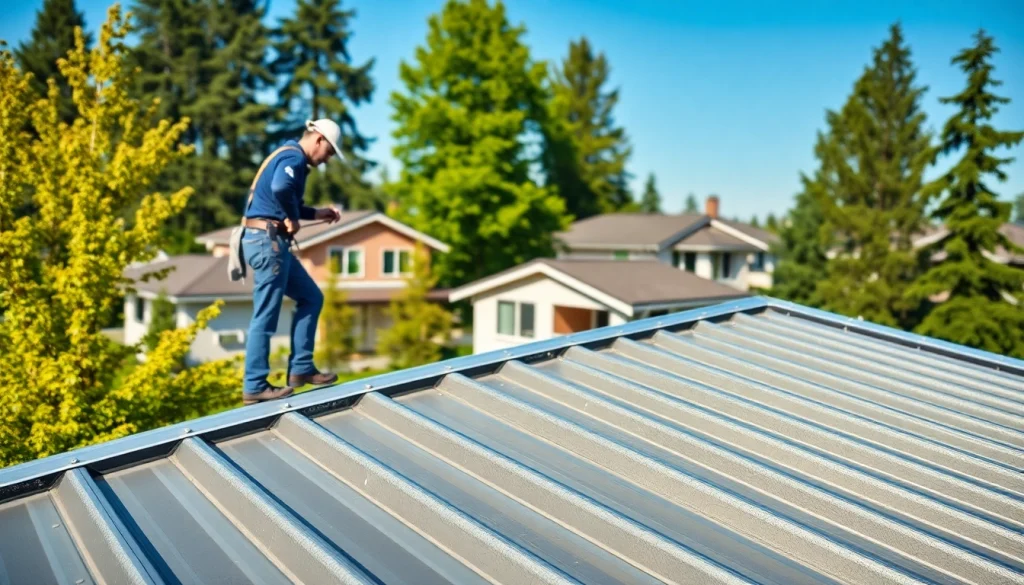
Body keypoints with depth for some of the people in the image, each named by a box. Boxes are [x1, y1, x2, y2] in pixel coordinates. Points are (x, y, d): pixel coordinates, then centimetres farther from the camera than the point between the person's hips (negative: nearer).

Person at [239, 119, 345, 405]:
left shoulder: (289, 156, 21)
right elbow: (280, 188, -33)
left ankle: (301, 369, 14)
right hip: (268, 240, -10)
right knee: (266, 316, -5)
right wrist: (293, 219, -17)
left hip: (270, 241, 10)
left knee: (311, 298, 13)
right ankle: (255, 387, 3)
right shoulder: (294, 157, -10)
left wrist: (316, 214, 21)